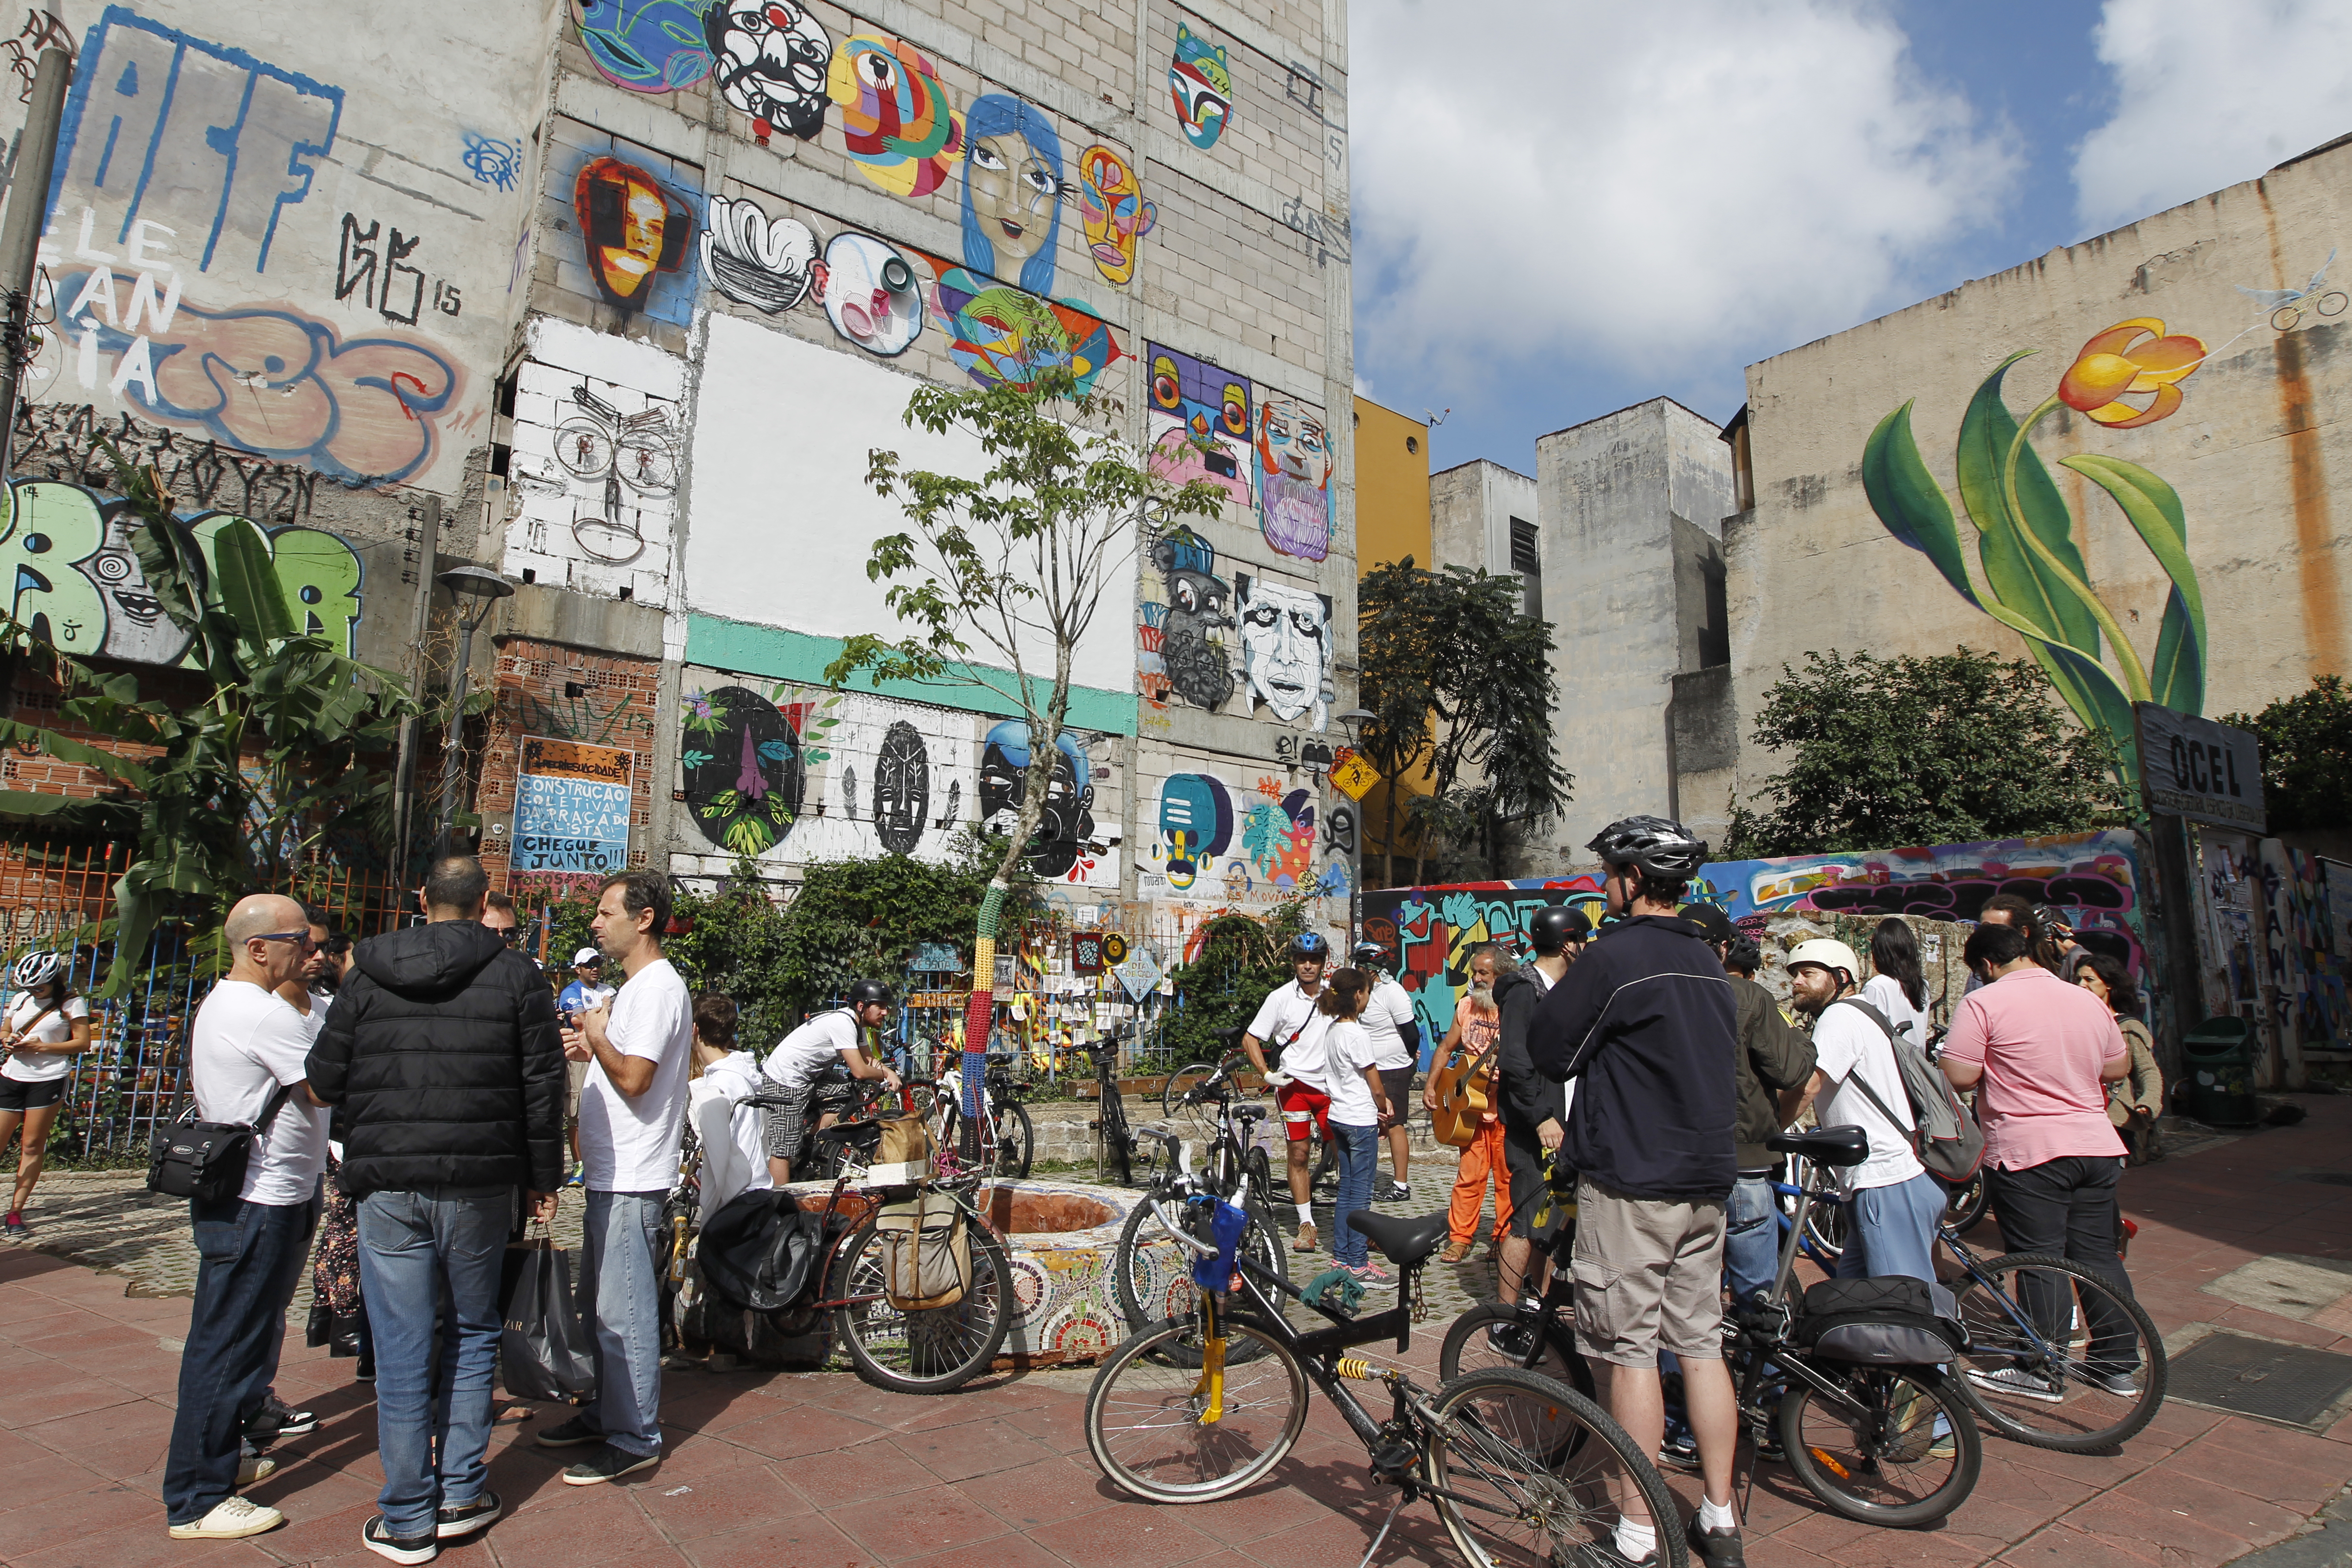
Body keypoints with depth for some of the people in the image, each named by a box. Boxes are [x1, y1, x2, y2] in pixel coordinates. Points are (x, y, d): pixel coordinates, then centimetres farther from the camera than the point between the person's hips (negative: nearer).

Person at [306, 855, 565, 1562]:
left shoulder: (368, 975, 2)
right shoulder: (516, 975, -4)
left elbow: (325, 1078, 6)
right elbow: (543, 1085, -4)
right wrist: (543, 1177, 6)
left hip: (386, 1185, 1)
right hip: (479, 1184, -1)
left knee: (403, 1351, 7)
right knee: (471, 1334, 15)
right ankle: (462, 1494, 22)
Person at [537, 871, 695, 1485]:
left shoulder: (659, 988, -17)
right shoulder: (634, 986, 16)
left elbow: (634, 1078, -24)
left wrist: (598, 1036, -11)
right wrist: (589, 1049, 8)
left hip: (631, 1180, -11)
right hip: (611, 1174, 11)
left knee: (624, 1312, -3)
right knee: (598, 1305, 20)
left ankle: (635, 1439, 8)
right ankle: (604, 1415, 33)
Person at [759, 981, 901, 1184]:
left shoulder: (854, 1022, 6)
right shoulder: (843, 1023, -23)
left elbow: (866, 1059, 11)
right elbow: (860, 1071, -26)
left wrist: (888, 1071, -8)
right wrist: (885, 1074, -8)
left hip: (807, 1076, 10)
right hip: (785, 1082, -10)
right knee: (784, 1149, -9)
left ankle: (809, 1147, 9)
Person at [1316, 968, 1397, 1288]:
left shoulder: (1332, 1029, 7)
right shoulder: (1357, 1034, -19)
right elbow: (1375, 1084, -14)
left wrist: (1379, 1101, 5)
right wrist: (1385, 1110, 4)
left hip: (1338, 1117, 9)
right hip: (1361, 1121, -9)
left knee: (1347, 1189, 16)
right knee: (1360, 1193, -2)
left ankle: (1341, 1256, 23)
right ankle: (1358, 1266, 4)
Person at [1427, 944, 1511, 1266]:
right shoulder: (1466, 1006, 8)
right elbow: (1446, 1049, 17)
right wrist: (1430, 1086, 9)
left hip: (1507, 1109, -4)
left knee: (1507, 1177, 4)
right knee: (1469, 1174, 5)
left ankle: (1504, 1240, 16)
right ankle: (1460, 1237, 12)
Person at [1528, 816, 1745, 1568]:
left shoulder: (1614, 956, -16)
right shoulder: (1711, 963, 10)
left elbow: (1547, 1050, -11)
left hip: (1631, 1182, -8)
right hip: (1707, 1178, 8)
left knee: (1629, 1352, 2)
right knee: (1702, 1345, 14)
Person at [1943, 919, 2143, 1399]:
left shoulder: (1984, 1003, -12)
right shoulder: (2089, 1001, 9)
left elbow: (1957, 1077, -15)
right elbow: (2118, 1070, 18)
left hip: (2028, 1150, -6)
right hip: (2098, 1146, 6)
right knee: (2099, 1256, 15)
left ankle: (2042, 1374, 11)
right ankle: (2121, 1364, 25)